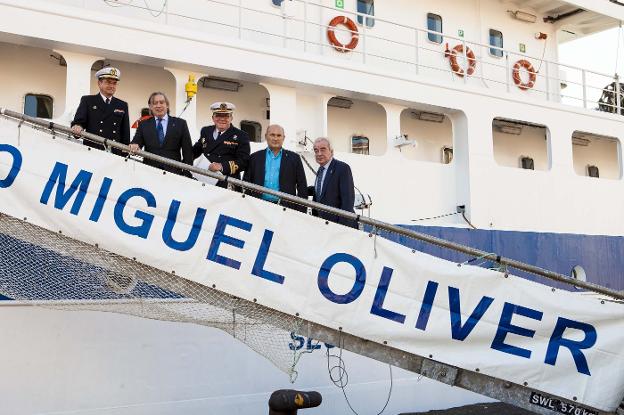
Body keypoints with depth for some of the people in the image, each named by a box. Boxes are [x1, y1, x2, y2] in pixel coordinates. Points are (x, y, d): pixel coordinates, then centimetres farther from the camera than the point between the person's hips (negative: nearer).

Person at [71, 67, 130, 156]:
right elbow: (79, 121, -1)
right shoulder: (87, 101, 11)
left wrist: (125, 156, 9)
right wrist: (77, 127, -25)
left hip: (115, 155, 2)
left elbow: (125, 134, 15)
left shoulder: (123, 106, 17)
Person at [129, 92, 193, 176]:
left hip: (173, 172, -1)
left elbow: (187, 151, 6)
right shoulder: (143, 125, 15)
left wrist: (187, 174, -2)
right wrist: (134, 146, -19)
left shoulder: (180, 123, 10)